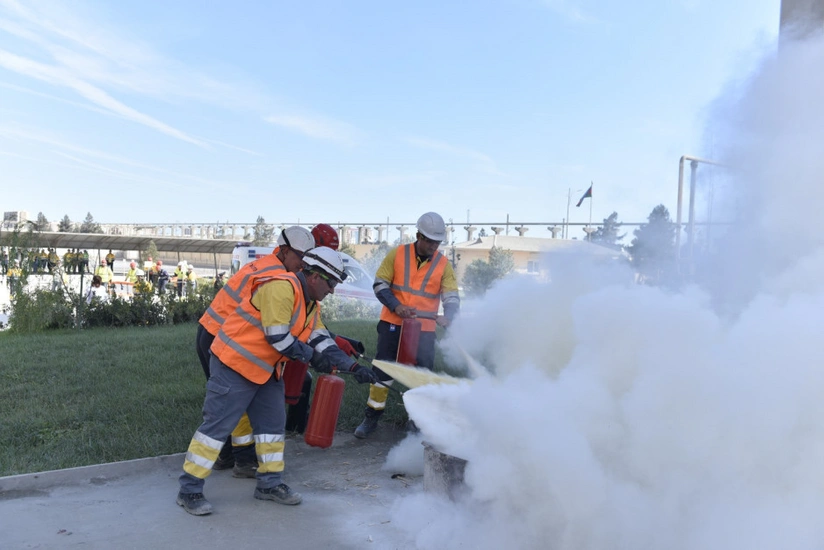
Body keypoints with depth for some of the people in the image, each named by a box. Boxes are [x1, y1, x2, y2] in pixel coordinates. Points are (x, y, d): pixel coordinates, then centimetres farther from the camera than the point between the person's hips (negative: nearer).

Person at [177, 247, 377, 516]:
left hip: (266, 370, 10)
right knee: (217, 426, -4)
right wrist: (310, 355, -12)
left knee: (273, 423, 11)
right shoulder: (281, 288, -23)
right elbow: (278, 338, -26)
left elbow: (322, 341, 7)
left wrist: (353, 366, -2)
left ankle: (269, 483, 24)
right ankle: (189, 491, 8)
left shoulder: (311, 304, 9)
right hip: (233, 364, -10)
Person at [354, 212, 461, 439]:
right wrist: (396, 306, -17)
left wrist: (448, 316, -25)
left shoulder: (443, 264, 0)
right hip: (393, 323, -1)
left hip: (424, 328, 1)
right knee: (383, 368, 5)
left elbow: (452, 296, -3)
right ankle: (371, 417, 19)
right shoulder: (397, 254, -3)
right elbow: (380, 284, -2)